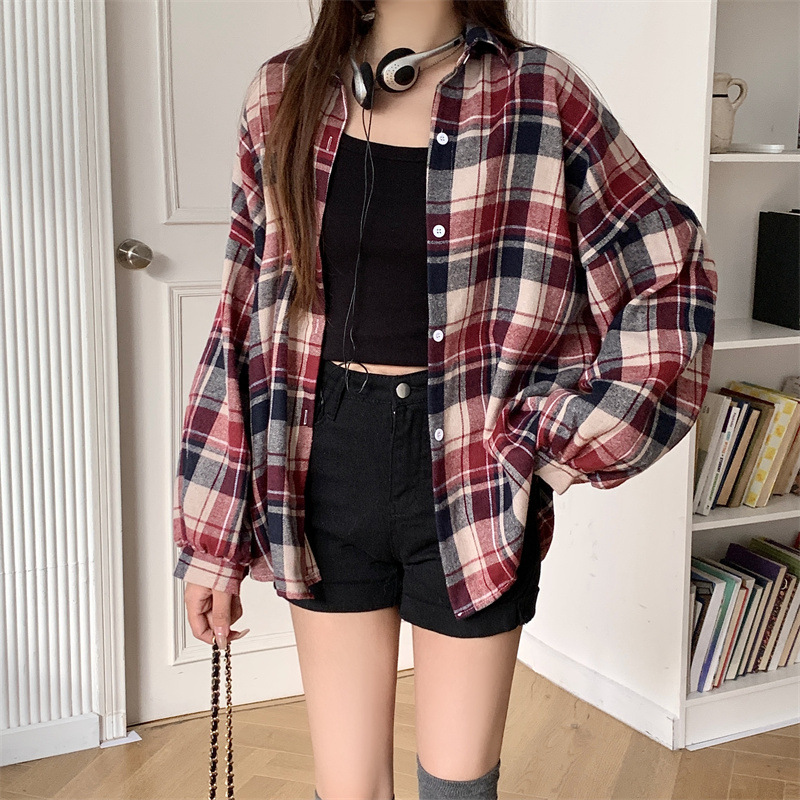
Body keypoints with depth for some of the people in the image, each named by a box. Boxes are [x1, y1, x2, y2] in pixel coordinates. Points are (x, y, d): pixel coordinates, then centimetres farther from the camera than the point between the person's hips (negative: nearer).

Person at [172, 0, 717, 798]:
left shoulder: (536, 95, -5)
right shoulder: (286, 94, 3)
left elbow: (673, 276, -1)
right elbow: (246, 314, 4)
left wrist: (559, 445, -7)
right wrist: (212, 536, 3)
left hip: (469, 478, -2)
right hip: (329, 472, 2)